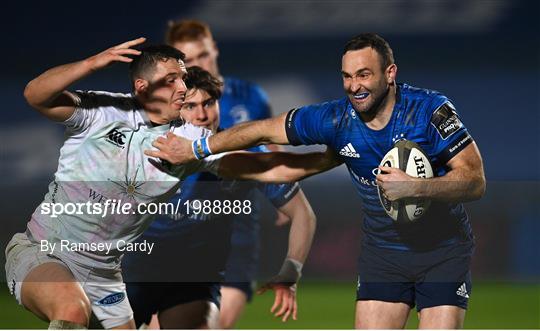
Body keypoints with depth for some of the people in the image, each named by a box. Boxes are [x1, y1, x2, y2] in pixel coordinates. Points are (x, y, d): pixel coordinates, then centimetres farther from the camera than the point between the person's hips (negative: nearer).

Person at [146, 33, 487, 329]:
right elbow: (263, 130, 4)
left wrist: (414, 187, -34)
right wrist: (195, 149, 9)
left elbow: (475, 181, -20)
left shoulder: (430, 109, -17)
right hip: (382, 253, 3)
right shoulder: (336, 119, -7)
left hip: (443, 251, -3)